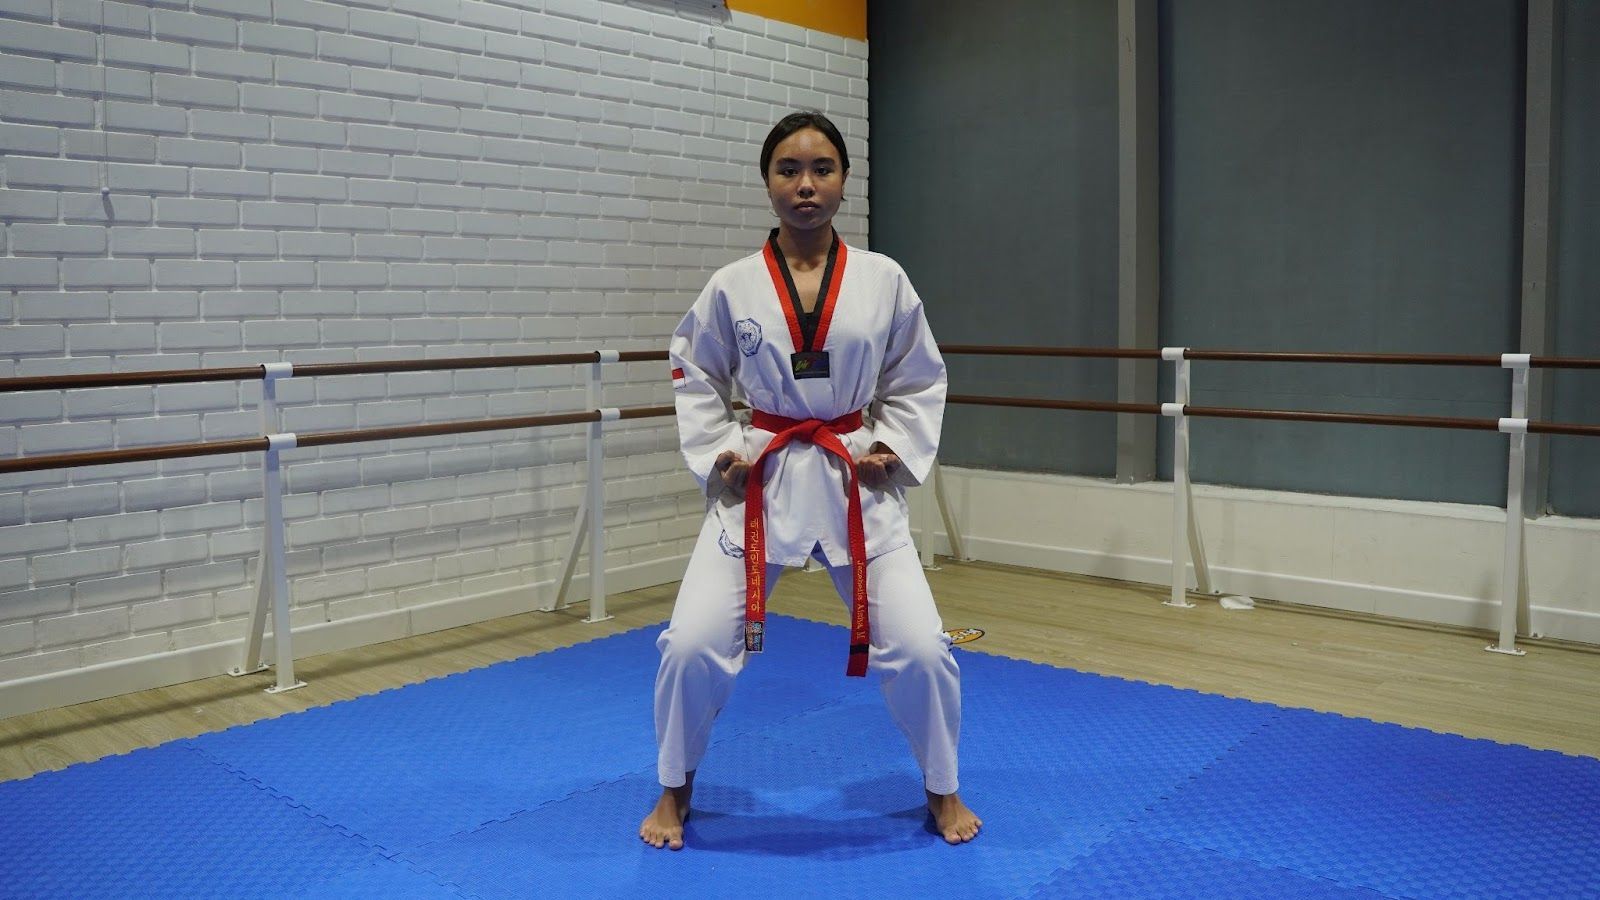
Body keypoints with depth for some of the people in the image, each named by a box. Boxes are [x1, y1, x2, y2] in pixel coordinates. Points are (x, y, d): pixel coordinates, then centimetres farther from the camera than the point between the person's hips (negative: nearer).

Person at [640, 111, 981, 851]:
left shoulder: (884, 281, -3)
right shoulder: (733, 286, -5)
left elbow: (918, 383, 7)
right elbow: (695, 378, 7)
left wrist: (890, 451, -5)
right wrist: (719, 452, -5)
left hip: (857, 483, 1)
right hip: (760, 479, 0)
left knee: (918, 646, -3)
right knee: (693, 644, -6)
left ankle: (942, 789, 26)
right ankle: (675, 790, 23)